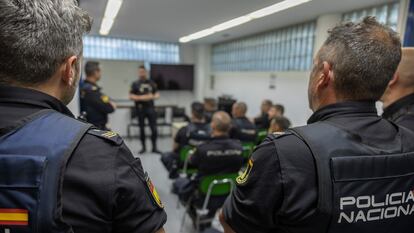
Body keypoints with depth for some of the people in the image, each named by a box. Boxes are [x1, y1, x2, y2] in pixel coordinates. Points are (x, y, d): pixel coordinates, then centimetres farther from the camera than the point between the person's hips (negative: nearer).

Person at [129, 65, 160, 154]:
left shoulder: (151, 83, 9)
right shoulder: (135, 84, 2)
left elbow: (157, 94, 12)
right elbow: (131, 96, -3)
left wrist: (153, 96, -10)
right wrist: (141, 98, -16)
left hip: (151, 108, 1)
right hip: (140, 109, -1)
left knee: (154, 128, -2)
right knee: (142, 128, 7)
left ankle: (154, 147, 9)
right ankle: (143, 147, 20)